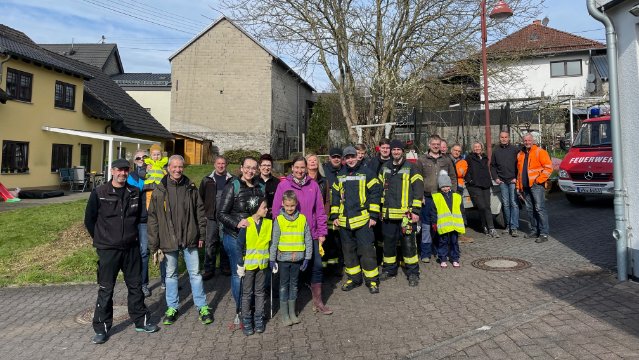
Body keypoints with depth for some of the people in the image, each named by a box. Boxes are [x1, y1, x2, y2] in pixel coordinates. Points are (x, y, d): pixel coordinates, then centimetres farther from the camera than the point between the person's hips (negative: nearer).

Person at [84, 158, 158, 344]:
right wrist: (101, 239, 5)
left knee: (136, 286, 13)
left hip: (132, 248, 4)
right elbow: (89, 220, 0)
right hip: (108, 250, -3)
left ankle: (141, 321, 27)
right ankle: (101, 328, 19)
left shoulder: (134, 193, 3)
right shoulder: (99, 193, -8)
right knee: (106, 289, 5)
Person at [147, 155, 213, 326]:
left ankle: (202, 307, 19)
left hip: (189, 240, 0)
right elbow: (153, 219, -1)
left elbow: (200, 212, 6)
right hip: (168, 241, 0)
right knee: (171, 274, 13)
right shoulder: (159, 190, -3)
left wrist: (201, 235, 2)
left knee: (195, 273, 7)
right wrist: (154, 245, -4)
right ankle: (172, 307, 28)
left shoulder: (191, 188, 1)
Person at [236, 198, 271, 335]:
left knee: (260, 292, 13)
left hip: (262, 264, 3)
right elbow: (240, 245, -7)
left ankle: (259, 319, 24)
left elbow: (272, 243, 8)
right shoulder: (246, 224, -11)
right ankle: (246, 321, 18)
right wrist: (240, 264, -7)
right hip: (249, 264, -3)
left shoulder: (269, 223, 0)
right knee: (247, 293, 7)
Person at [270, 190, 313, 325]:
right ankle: (284, 314, 17)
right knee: (284, 285, 7)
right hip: (283, 258, -2)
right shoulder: (279, 219, -6)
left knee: (294, 284, 13)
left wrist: (307, 257, 0)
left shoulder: (302, 219, -1)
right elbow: (274, 241, -3)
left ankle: (292, 312, 25)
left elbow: (308, 239, 3)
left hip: (298, 258, 2)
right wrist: (272, 259, -4)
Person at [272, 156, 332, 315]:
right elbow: (276, 211, -3)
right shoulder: (283, 185, -4)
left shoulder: (313, 185, 3)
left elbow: (320, 210, 5)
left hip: (311, 235, 3)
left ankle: (318, 301, 21)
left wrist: (322, 232, 2)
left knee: (317, 266, 6)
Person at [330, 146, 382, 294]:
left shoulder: (366, 173, -2)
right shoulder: (340, 175, 12)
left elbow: (375, 193, -4)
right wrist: (334, 216, 9)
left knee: (367, 250, -3)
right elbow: (335, 196, 16)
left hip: (363, 220, -5)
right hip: (344, 221, 5)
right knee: (348, 251, 12)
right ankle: (353, 278, 26)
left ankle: (372, 280, 10)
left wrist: (373, 215, -9)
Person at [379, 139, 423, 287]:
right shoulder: (384, 168, 12)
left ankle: (413, 273, 12)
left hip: (406, 214, -4)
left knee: (408, 243, -1)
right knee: (388, 242, 12)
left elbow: (418, 190, -5)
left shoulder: (410, 168, -1)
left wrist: (415, 211, -10)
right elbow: (381, 189, 19)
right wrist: (380, 209, 16)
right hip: (388, 214, 4)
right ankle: (389, 269, 27)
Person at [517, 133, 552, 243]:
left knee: (539, 208, -10)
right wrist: (518, 186, 16)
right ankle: (534, 230, 20)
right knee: (530, 209, 11)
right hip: (525, 186, 7)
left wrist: (539, 179, -14)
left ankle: (544, 233, -7)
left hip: (537, 185, -7)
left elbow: (548, 167, -9)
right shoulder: (520, 155, 18)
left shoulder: (540, 152, -2)